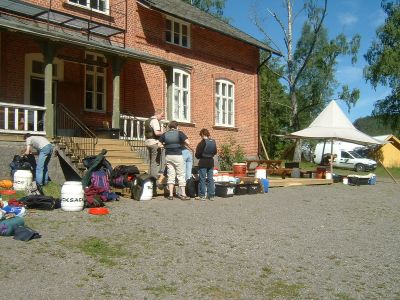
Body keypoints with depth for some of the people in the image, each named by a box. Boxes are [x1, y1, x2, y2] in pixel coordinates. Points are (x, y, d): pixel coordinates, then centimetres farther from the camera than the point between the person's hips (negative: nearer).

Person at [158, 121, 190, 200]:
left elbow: (159, 145, 4)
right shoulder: (179, 133, -5)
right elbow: (187, 143, -13)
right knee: (181, 175, 4)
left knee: (171, 175, 9)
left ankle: (171, 195, 7)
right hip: (177, 156, -3)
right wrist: (182, 143, 6)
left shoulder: (164, 134, 5)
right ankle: (183, 195, 6)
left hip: (168, 156, 4)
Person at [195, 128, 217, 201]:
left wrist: (198, 156, 6)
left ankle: (202, 195, 3)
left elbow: (198, 153, -14)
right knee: (210, 179, 10)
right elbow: (215, 152, 12)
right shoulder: (213, 142, 2)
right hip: (211, 162, 6)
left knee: (202, 179, 2)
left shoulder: (203, 142, -16)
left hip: (203, 162, -5)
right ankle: (211, 195, 12)